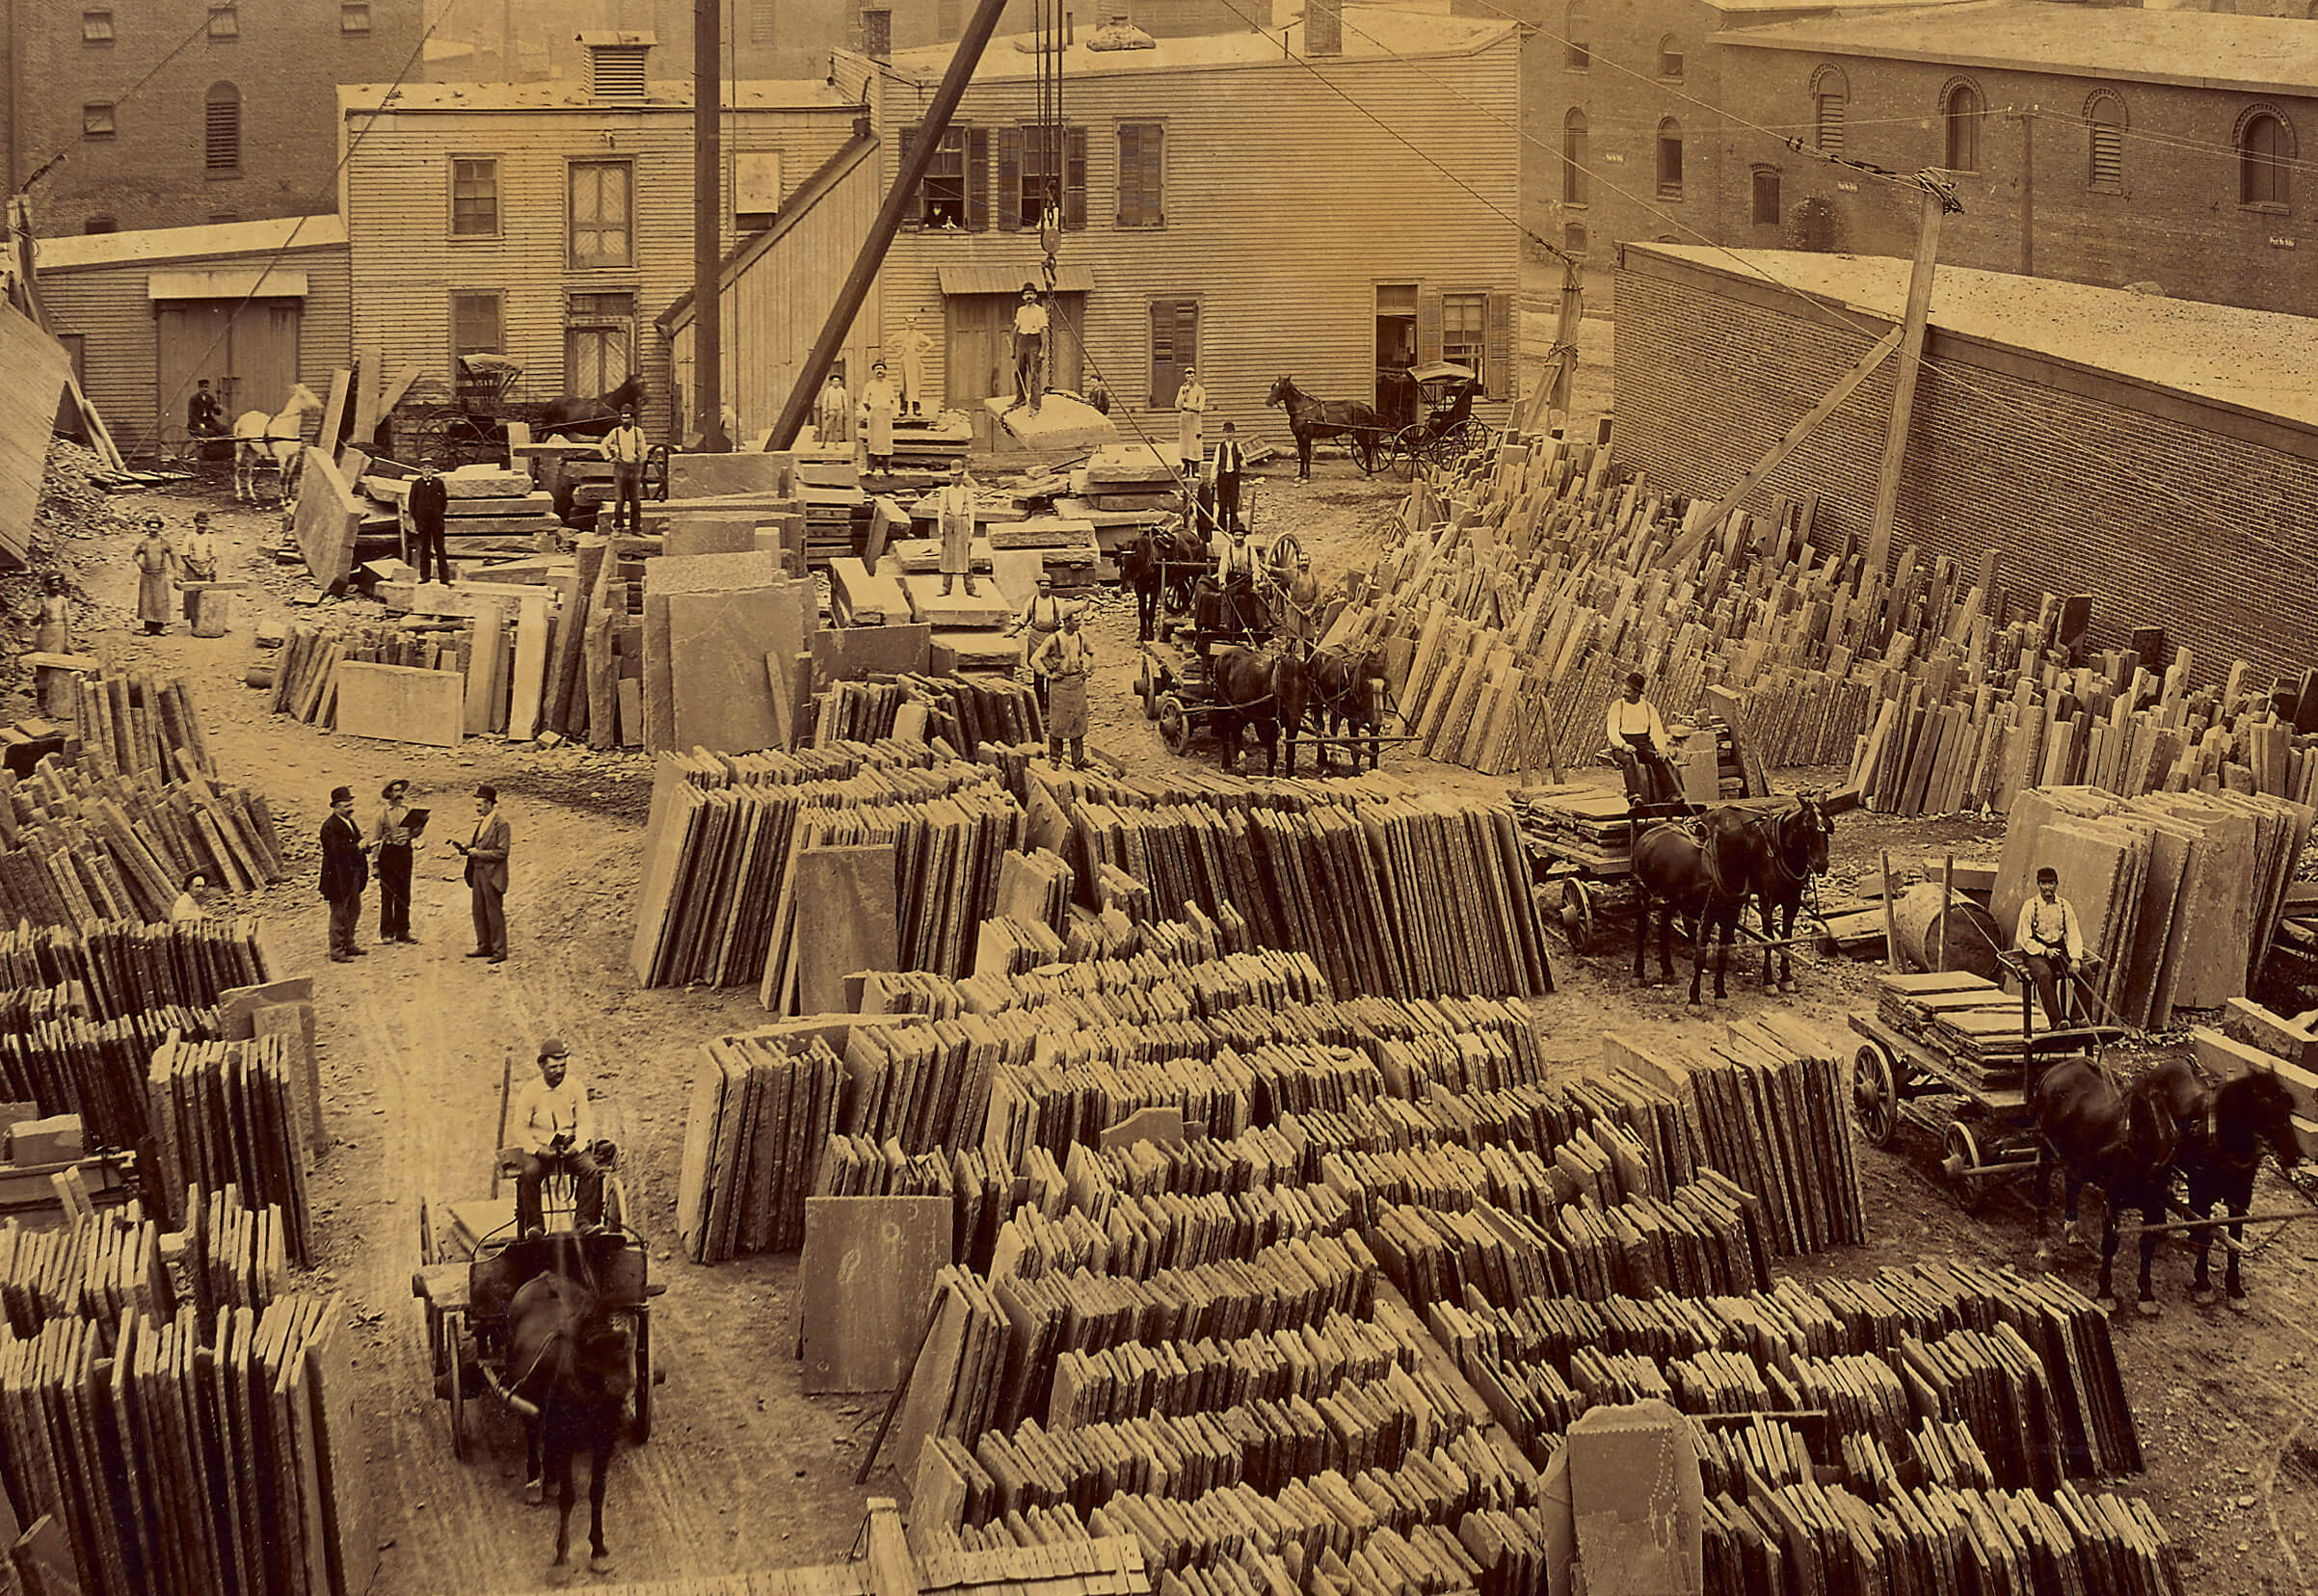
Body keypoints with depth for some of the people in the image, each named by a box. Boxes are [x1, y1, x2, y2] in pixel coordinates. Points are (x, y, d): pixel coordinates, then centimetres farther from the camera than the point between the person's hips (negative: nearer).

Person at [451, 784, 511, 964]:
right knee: (479, 910, 13)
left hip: (492, 875, -9)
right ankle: (484, 947, 24)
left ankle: (500, 951, 4)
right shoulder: (482, 822, 13)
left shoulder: (501, 824, -15)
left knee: (495, 913, -3)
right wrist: (464, 846, 1)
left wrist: (478, 853, -17)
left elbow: (502, 852, -17)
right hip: (478, 872, 9)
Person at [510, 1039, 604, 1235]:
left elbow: (585, 1123, 6)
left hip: (569, 1147, 2)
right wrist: (538, 1150, -18)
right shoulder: (530, 1092, -2)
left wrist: (577, 1145, -14)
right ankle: (534, 1223, -22)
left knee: (592, 1170, -26)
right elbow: (520, 1129, -2)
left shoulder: (575, 1089, 5)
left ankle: (584, 1220, -19)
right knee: (529, 1173, -33)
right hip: (538, 1147, -2)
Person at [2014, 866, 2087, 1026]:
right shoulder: (2029, 906, -1)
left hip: (2059, 950, 4)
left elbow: (2074, 935, 4)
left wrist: (2075, 959, -12)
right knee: (2044, 975, -36)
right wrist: (2045, 951, -18)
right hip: (2035, 952, -4)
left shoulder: (2064, 905, 8)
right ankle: (2056, 1019, -41)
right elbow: (2026, 939, -3)